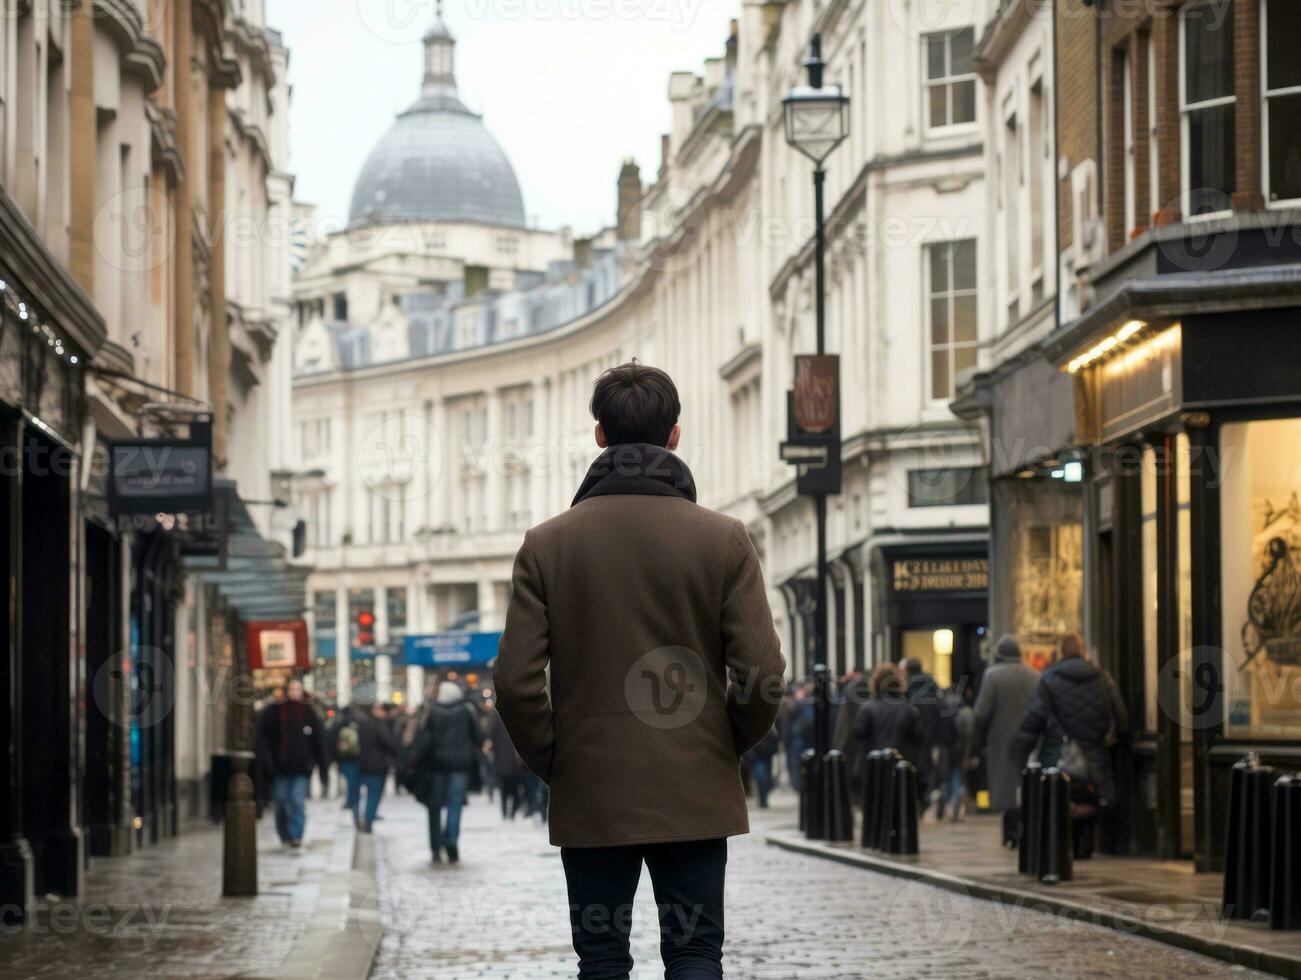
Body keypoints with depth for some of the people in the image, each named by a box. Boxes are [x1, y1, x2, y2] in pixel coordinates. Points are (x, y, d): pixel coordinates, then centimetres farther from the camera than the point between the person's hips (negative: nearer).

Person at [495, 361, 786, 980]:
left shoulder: (546, 544, -2)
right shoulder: (724, 539, -3)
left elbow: (516, 680, -7)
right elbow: (762, 673, -8)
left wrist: (549, 761, 8)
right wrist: (730, 748, 10)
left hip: (590, 796, 0)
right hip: (695, 794, 0)